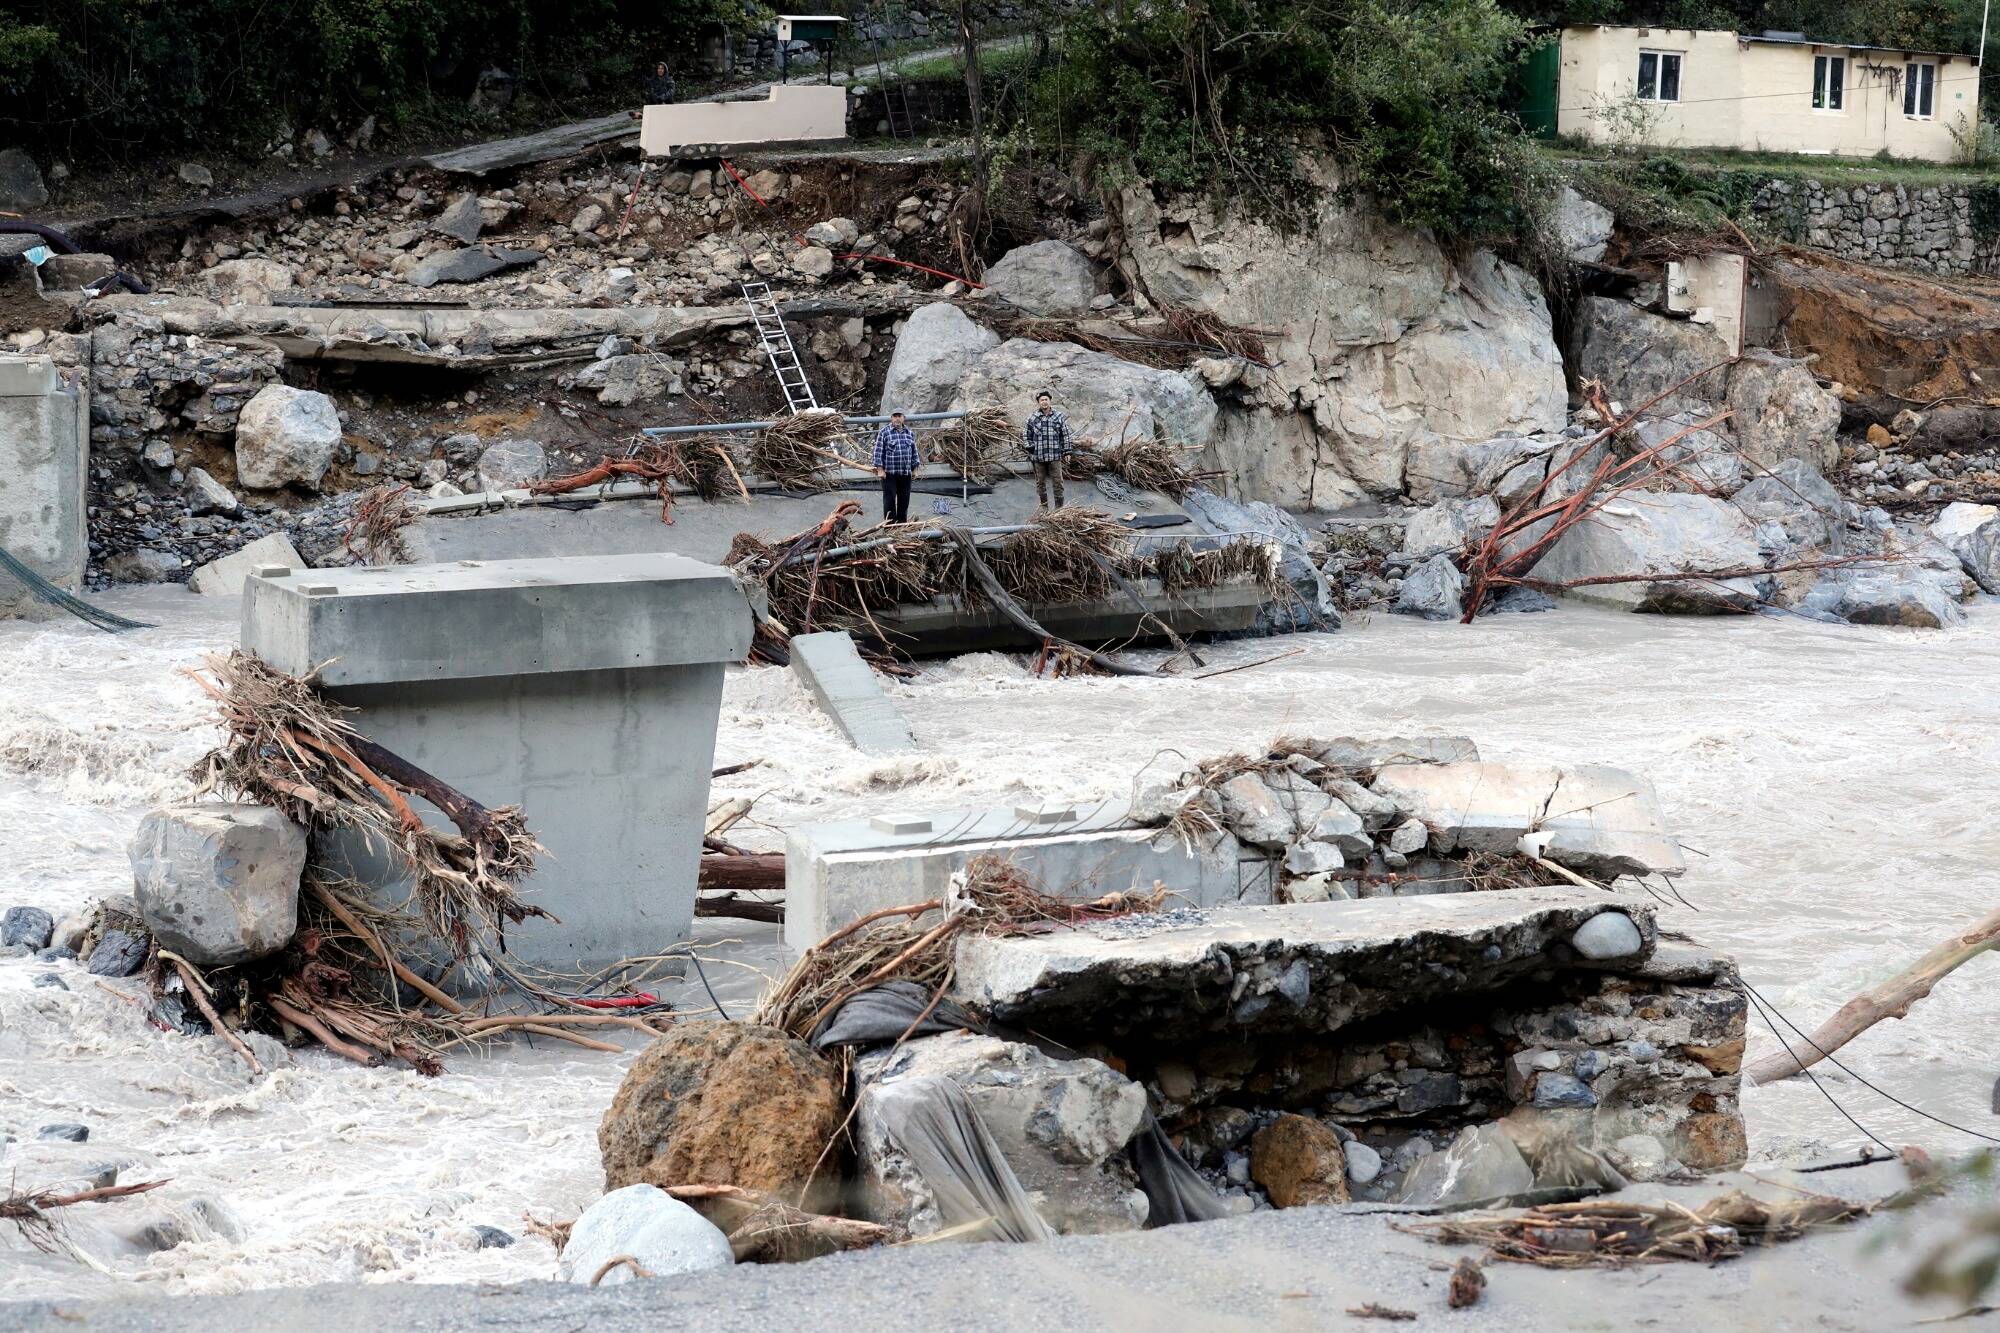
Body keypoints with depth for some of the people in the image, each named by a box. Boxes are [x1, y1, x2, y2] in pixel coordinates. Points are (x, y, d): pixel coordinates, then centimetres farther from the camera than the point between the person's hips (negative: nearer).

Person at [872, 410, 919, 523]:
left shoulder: (909, 433, 12)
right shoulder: (884, 433, -2)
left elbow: (914, 452, 17)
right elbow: (878, 452, -5)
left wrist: (914, 468, 13)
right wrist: (880, 470, -11)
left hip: (906, 474, 4)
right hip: (889, 473, -4)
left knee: (904, 500, 8)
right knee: (890, 500, -4)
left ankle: (902, 522, 16)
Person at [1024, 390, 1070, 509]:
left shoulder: (1059, 417, 4)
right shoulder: (1032, 419, 4)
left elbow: (1065, 435, 8)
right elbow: (1027, 436, 12)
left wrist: (1067, 452, 5)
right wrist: (1030, 450, 5)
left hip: (1055, 456, -1)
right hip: (1038, 457, 1)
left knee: (1058, 481, -2)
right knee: (1040, 482, 7)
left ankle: (1059, 507, 5)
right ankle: (1043, 507, 16)